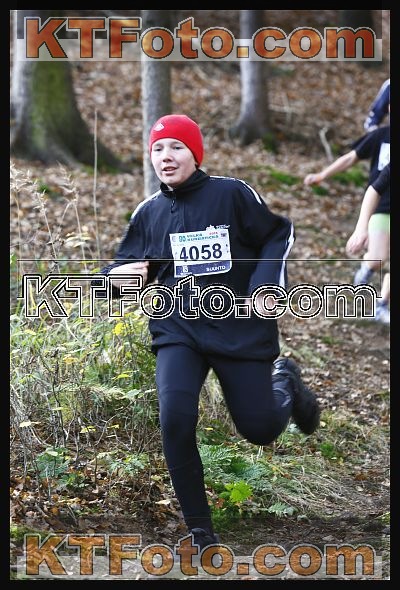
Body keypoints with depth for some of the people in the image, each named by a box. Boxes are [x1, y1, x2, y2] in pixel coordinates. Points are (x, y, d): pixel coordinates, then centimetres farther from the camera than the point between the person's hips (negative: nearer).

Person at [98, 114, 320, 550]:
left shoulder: (232, 194, -7)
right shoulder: (149, 213, 4)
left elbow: (278, 236, 2)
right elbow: (128, 269, 13)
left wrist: (267, 287, -11)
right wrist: (117, 275, -11)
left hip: (242, 329, -2)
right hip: (178, 330, 2)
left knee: (260, 430, 3)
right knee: (175, 421, -21)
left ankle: (284, 381, 42)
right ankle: (200, 531, -6)